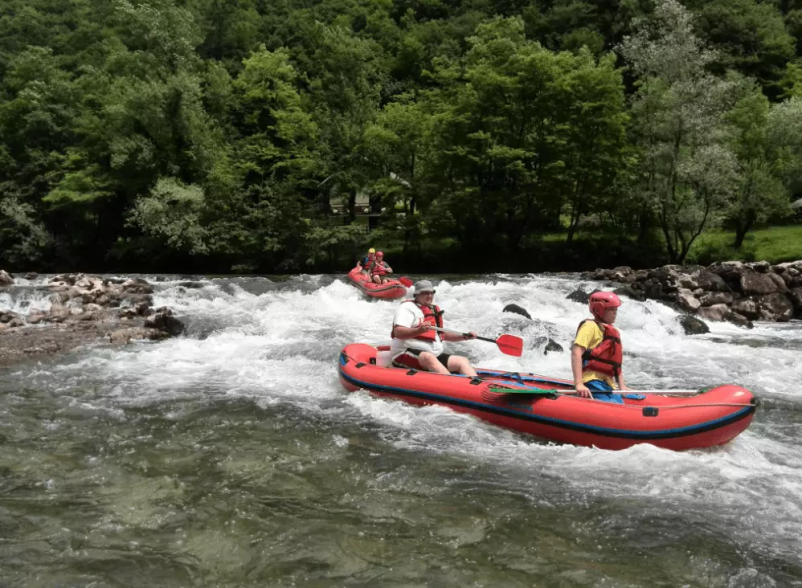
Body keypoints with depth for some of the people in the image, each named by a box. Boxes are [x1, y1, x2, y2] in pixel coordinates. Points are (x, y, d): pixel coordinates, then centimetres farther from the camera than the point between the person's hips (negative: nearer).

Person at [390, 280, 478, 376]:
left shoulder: (434, 310, 23)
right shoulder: (407, 307, -4)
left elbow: (443, 334, 33)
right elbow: (398, 332, -18)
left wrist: (465, 337, 19)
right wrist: (419, 330, -34)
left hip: (435, 355, 8)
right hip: (406, 355, -8)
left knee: (463, 361, -10)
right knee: (429, 358, -38)